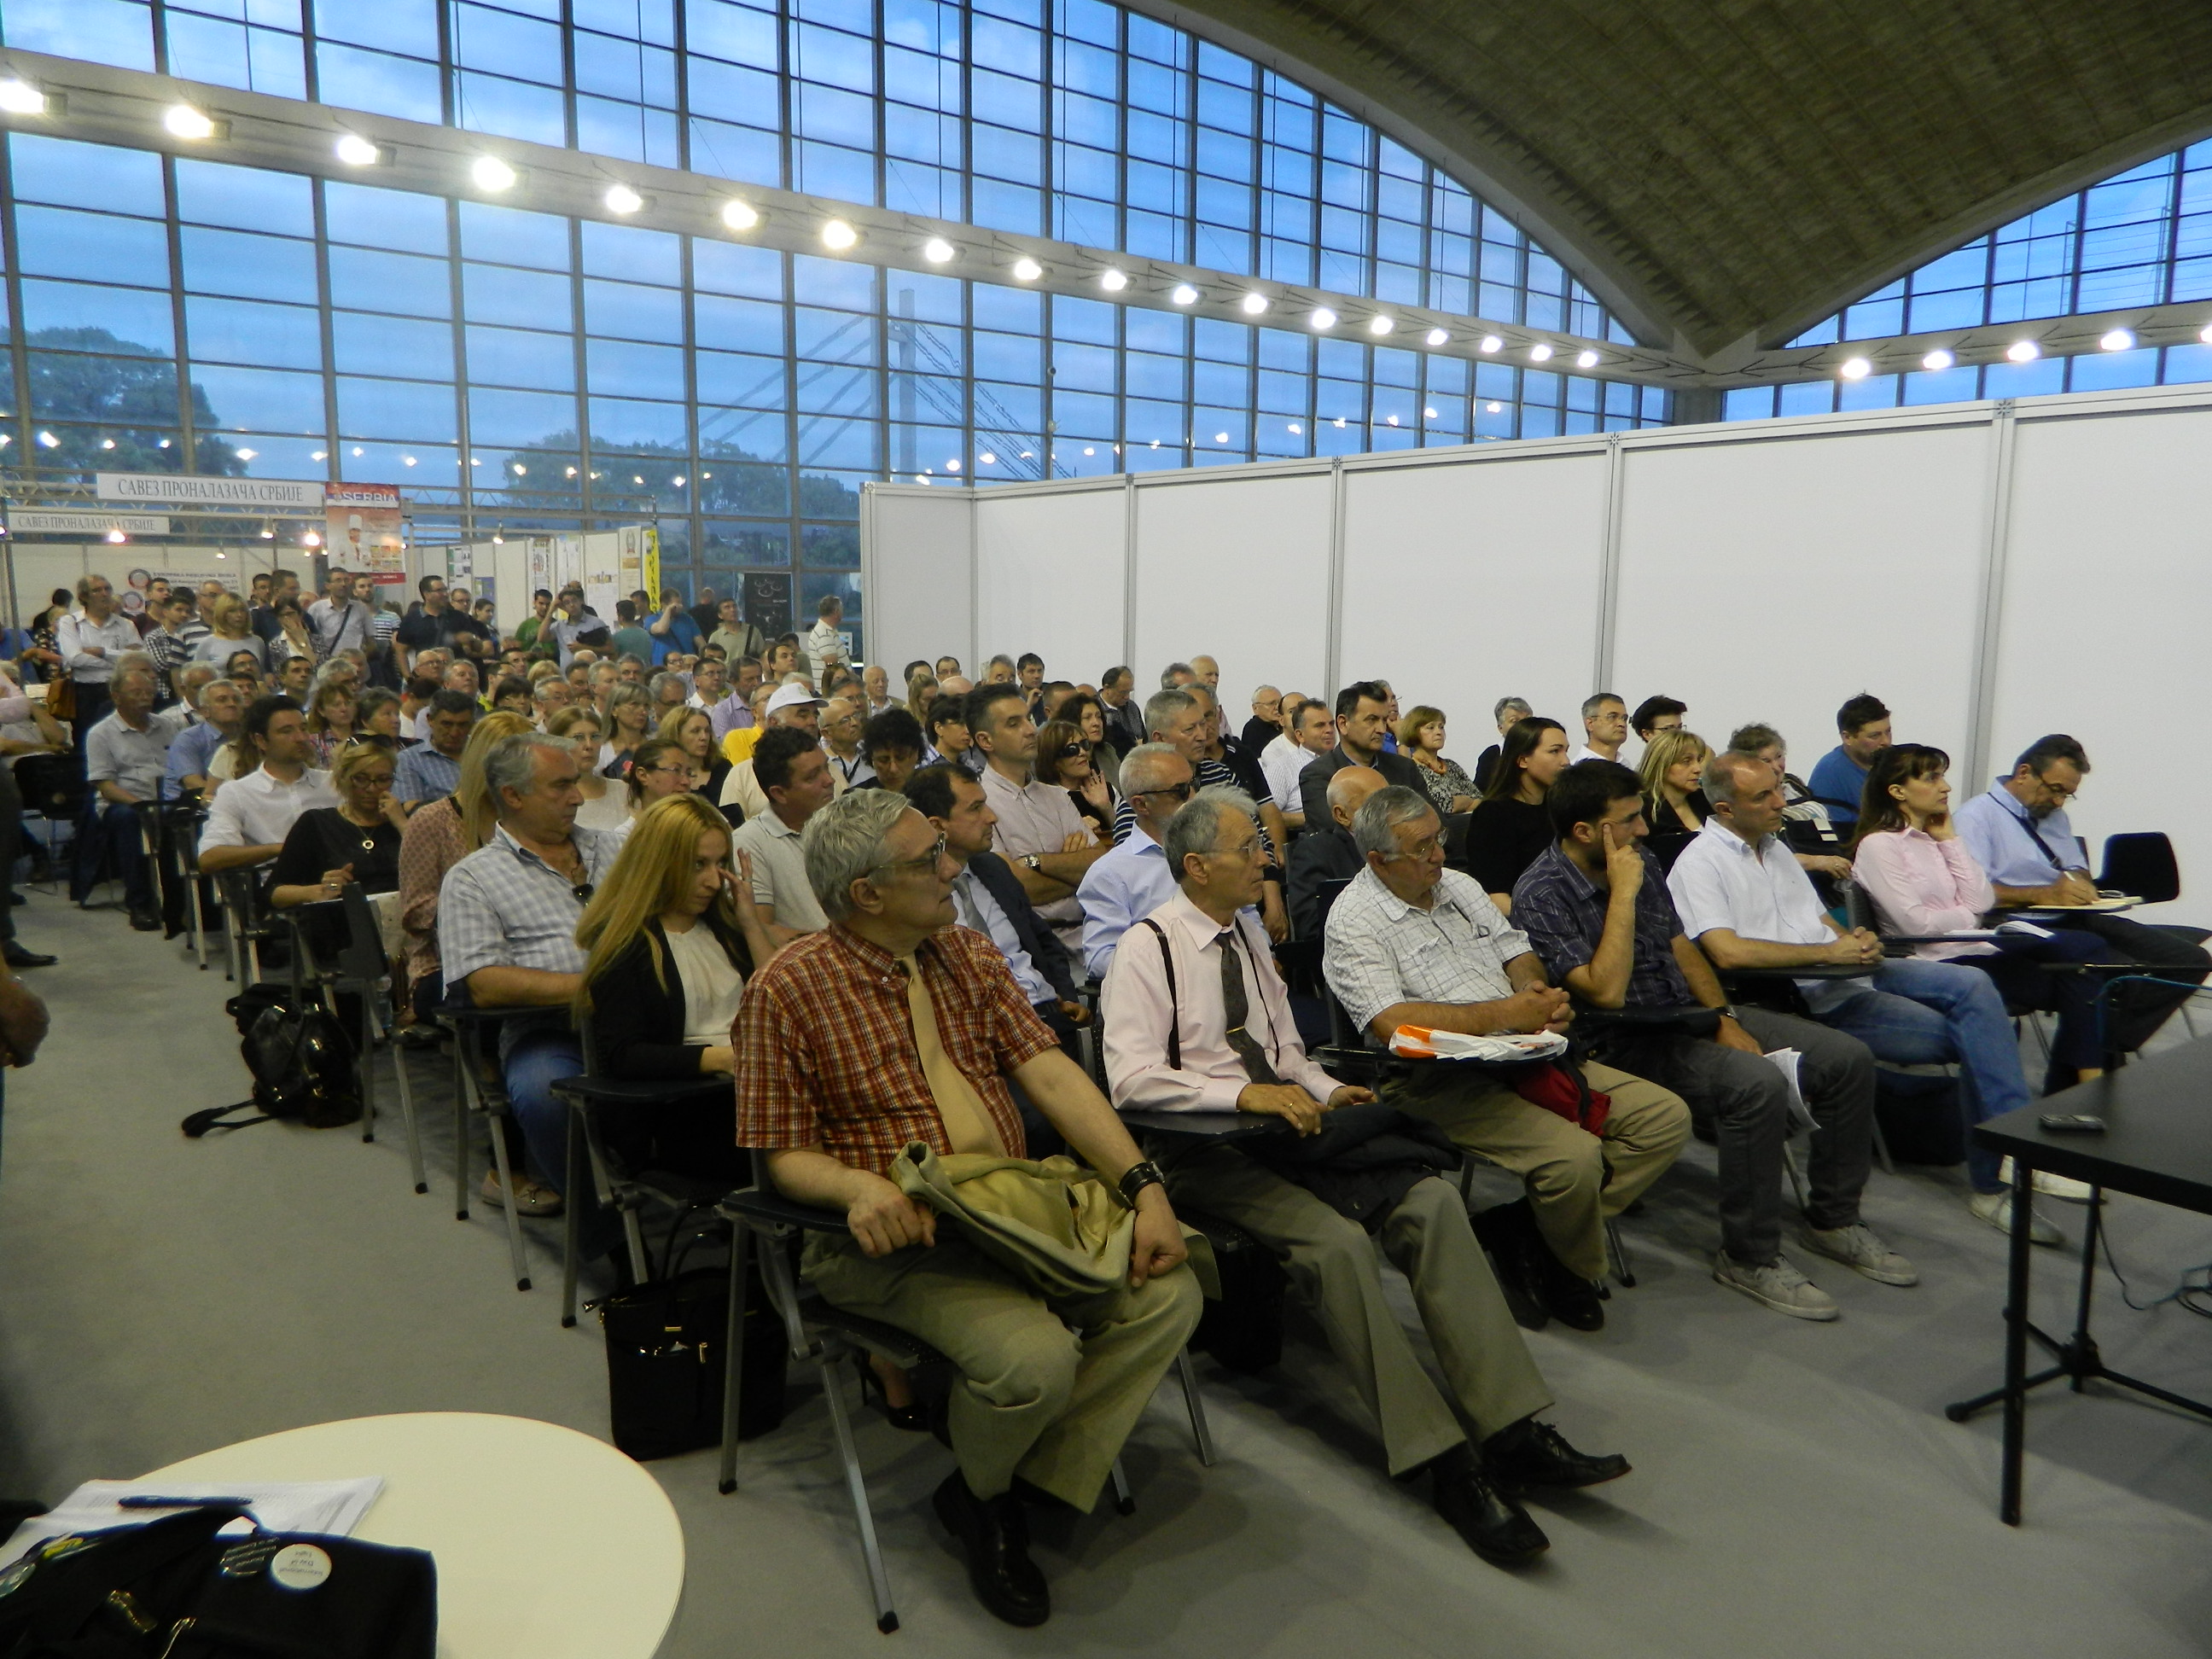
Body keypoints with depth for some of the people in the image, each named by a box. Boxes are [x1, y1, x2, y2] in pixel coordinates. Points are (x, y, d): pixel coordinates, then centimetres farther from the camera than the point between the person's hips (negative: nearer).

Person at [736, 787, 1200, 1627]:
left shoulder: (970, 955, 8)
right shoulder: (787, 990, -7)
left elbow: (1052, 1075, -1)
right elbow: (784, 1154, -6)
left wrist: (1144, 1185, -12)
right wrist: (859, 1186, -28)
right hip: (891, 1235, -6)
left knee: (1168, 1295, -14)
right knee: (1033, 1356, -29)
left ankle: (1027, 1489, 2)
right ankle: (978, 1494, 8)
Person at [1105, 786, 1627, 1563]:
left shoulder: (1249, 937, 16)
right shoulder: (1148, 951, -8)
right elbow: (1131, 1077, -19)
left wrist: (1327, 1092, 1)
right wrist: (1245, 1094, -27)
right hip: (1204, 1152, -7)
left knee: (1432, 1200, -16)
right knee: (1336, 1239, -31)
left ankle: (1513, 1429, -16)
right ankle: (1444, 1465, -21)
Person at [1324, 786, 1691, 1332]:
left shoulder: (1458, 884, 17)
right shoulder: (1353, 920, -8)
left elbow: (1517, 952, 23)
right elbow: (1392, 1021, -20)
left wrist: (1536, 990, -2)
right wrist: (1505, 1013, -18)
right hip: (1438, 1081, -8)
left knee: (1666, 1116, -4)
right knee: (1573, 1154, -29)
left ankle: (1528, 1231, -3)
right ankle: (1573, 1267, 4)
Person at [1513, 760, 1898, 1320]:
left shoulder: (1642, 861, 8)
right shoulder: (1541, 894, -17)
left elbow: (1682, 947, 14)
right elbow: (1604, 992, -26)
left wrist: (1725, 1018, 0)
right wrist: (1623, 894, -23)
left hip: (1691, 1015, 8)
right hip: (1627, 1042, -8)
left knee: (1848, 1058, -1)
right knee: (1758, 1084, -32)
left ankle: (1832, 1218, 16)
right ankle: (1749, 1257, -15)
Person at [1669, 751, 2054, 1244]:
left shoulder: (1774, 848, 18)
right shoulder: (1699, 865, -12)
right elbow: (1727, 951, -26)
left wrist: (1854, 939, -3)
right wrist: (1828, 951, -21)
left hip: (1847, 968, 8)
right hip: (1807, 999, -8)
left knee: (1972, 986, -11)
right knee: (1970, 1039, -14)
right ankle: (1991, 1181, -1)